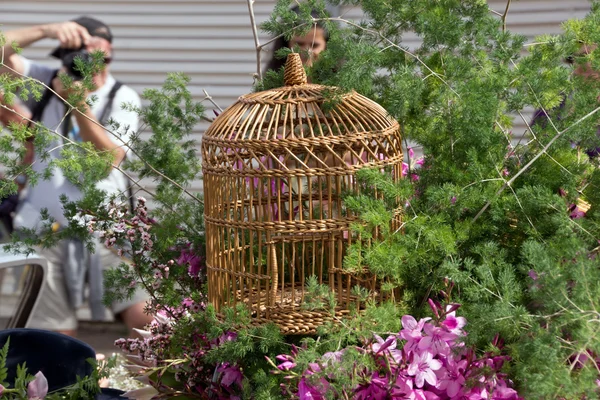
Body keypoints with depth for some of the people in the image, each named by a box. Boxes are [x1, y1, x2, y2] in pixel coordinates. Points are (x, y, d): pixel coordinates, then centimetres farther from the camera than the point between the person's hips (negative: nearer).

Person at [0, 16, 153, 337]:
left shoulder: (122, 99, 2)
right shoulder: (46, 83, 7)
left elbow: (108, 160, -11)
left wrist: (79, 103, -19)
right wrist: (45, 31, -20)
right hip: (46, 229, 1)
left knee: (145, 318, -12)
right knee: (55, 338, 4)